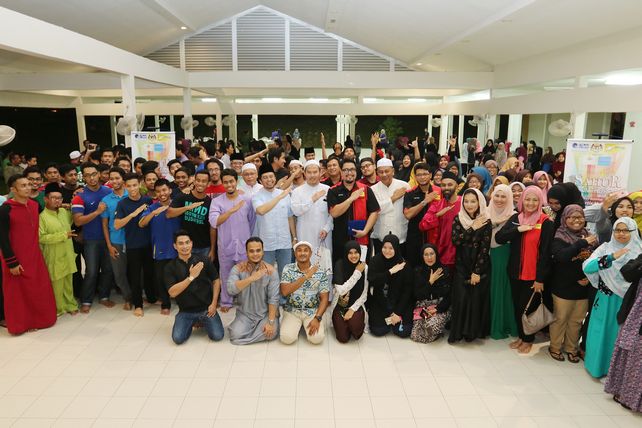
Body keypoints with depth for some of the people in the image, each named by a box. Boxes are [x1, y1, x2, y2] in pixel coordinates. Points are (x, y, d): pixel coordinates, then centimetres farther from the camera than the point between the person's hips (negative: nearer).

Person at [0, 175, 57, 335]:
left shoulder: (34, 205, 4)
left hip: (34, 256, 6)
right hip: (16, 259, -6)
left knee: (40, 289, 12)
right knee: (17, 293, 7)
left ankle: (40, 319, 29)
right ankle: (19, 324, 22)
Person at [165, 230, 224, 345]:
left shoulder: (203, 260, -5)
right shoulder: (170, 267, -5)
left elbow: (216, 281, 4)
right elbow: (172, 292, -15)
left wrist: (214, 303, -4)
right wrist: (191, 277, -25)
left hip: (206, 308, 0)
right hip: (186, 311, 0)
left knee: (217, 336, -16)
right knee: (178, 339, -19)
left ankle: (203, 321, 17)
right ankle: (191, 324, 15)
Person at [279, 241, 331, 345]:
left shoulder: (320, 273, -4)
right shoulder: (288, 269, -5)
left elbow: (324, 299, -4)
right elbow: (284, 292, -19)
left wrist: (317, 318, -18)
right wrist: (305, 277, -23)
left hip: (313, 311, 0)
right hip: (292, 310, 0)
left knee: (317, 338, -22)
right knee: (286, 338, -22)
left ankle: (309, 324, 11)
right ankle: (296, 325, 12)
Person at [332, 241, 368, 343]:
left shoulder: (365, 267, -7)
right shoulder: (339, 265, -13)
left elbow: (364, 295, -4)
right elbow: (341, 290, -22)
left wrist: (352, 309, -16)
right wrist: (357, 273, -20)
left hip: (356, 306, 1)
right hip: (340, 306, 0)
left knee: (354, 324, -31)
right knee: (343, 338, -13)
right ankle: (338, 321, 18)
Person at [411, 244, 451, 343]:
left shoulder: (444, 271, -2)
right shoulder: (418, 271, 0)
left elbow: (448, 295, -2)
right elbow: (417, 294, -4)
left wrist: (438, 309, -13)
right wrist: (430, 282, -12)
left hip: (440, 307, -1)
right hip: (422, 307, 1)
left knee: (432, 325, -33)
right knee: (416, 335, -20)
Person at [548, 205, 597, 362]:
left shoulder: (590, 237, 4)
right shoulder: (559, 237, -10)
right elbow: (561, 256, -27)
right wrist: (582, 243, -26)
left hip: (584, 288, 4)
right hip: (564, 288, -4)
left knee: (577, 320, 16)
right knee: (560, 319, 9)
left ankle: (571, 348, 34)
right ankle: (555, 347, 28)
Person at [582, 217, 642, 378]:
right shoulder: (606, 248, -4)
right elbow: (587, 267, -17)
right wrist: (612, 257, -22)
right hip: (605, 300, 0)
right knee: (600, 333, 8)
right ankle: (597, 364, 27)